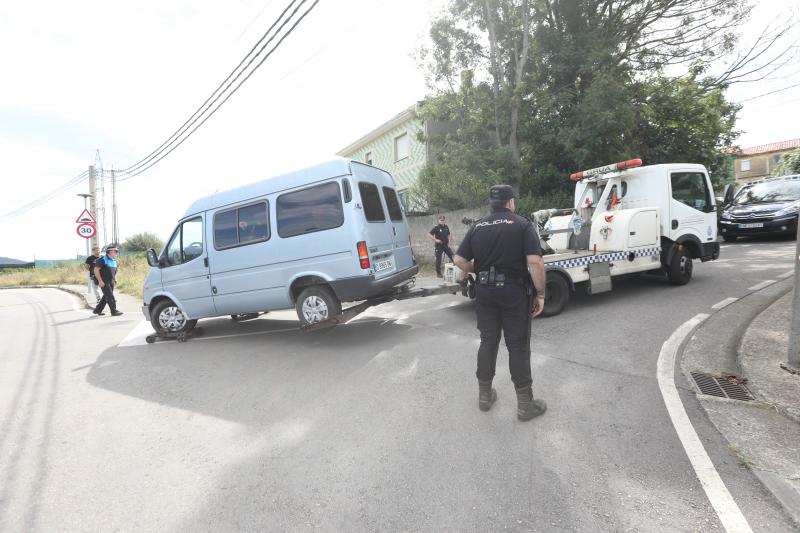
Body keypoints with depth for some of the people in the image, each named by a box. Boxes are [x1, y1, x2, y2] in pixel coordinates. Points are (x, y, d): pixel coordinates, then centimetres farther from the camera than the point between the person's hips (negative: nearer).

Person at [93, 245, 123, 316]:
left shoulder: (114, 261, 13)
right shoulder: (102, 259, -12)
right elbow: (96, 270, -16)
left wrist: (115, 279, 12)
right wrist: (100, 281, -21)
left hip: (111, 282, 8)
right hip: (104, 282, -8)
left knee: (106, 297, 14)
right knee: (110, 296, -10)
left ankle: (97, 310, 25)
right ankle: (114, 311, -7)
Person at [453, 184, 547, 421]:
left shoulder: (477, 227, 6)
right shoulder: (522, 224, -5)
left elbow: (460, 261, 2)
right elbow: (535, 262, -16)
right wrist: (540, 294, -8)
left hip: (485, 291, 4)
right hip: (514, 292, -4)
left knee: (488, 342, 14)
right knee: (518, 346, 5)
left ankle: (484, 395, 25)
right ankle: (525, 403, 15)